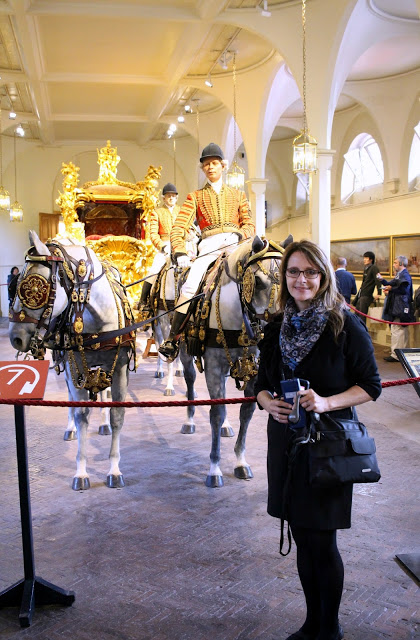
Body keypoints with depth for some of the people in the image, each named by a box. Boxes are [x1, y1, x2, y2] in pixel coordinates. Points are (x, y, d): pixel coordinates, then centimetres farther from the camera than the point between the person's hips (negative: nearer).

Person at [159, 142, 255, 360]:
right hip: (209, 247, -1)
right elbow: (179, 227, 7)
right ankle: (172, 339, -17)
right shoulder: (195, 197, 20)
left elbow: (250, 226, 17)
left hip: (236, 245, 1)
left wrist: (238, 235, -7)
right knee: (189, 287, -23)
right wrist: (180, 252, -12)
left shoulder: (238, 195, 24)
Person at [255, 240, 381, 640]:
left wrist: (327, 403, -22)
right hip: (286, 442, 5)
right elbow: (263, 384, 12)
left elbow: (370, 386, -7)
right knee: (302, 539, 16)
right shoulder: (277, 328, 5)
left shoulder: (345, 326, -10)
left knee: (321, 543, 4)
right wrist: (268, 403, -10)